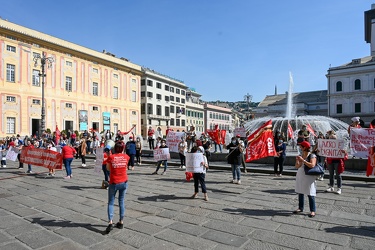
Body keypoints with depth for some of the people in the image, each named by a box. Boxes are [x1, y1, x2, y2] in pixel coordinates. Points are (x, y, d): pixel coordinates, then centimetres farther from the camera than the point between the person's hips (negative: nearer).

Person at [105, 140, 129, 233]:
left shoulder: (111, 157, -11)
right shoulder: (126, 157, -6)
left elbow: (108, 169, 2)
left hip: (114, 183, -2)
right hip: (124, 182, 2)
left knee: (111, 202, 9)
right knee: (121, 202, 14)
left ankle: (110, 222, -5)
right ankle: (121, 222, 22)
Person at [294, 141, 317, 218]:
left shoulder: (312, 156, -11)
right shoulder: (300, 156, 6)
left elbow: (312, 165, -25)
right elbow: (297, 166, 4)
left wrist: (303, 160, -23)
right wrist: (297, 161, -14)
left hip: (309, 177, -6)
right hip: (300, 176, 6)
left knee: (310, 194, -1)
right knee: (300, 193, 13)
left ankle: (312, 211, 10)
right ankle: (300, 208, 26)